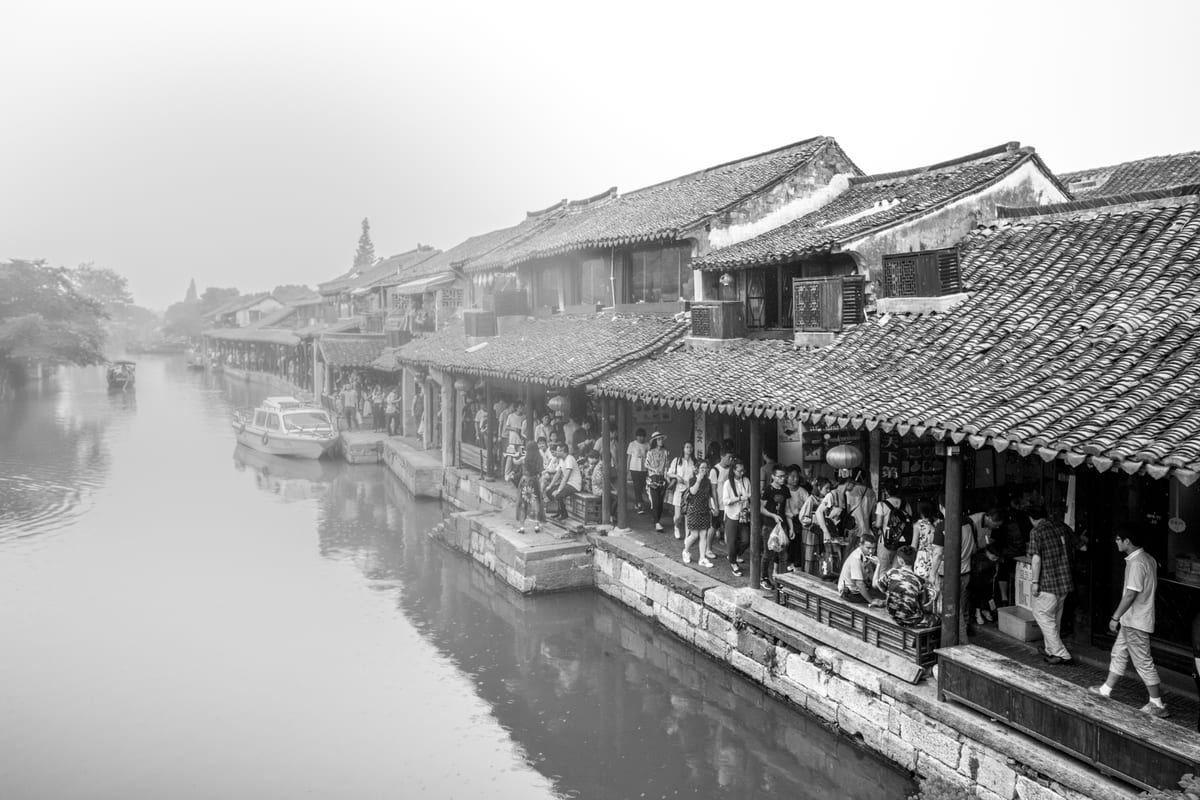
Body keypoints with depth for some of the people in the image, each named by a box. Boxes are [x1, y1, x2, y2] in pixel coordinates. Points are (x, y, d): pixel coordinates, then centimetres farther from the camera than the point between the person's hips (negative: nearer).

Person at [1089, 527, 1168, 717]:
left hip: (1135, 622, -10)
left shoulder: (1137, 563, -24)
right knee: (1118, 654, 19)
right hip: (1132, 620, 10)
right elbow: (1153, 587, 15)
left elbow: (1130, 594, -25)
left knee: (1143, 662, -1)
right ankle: (1106, 689, 32)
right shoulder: (1148, 559, 7)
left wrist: (1115, 617, -17)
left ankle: (1158, 705, 7)